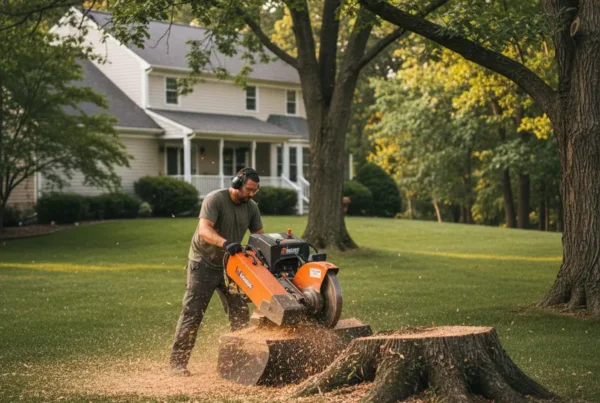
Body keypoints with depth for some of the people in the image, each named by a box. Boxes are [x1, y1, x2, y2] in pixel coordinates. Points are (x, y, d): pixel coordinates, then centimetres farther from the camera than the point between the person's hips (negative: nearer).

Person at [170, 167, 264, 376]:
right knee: (192, 313, -5)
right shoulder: (214, 199, -19)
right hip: (204, 265, -6)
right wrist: (225, 243, -48)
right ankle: (178, 362, 0)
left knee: (240, 313, 2)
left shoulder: (251, 208, 1)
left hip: (230, 265, 6)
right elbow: (204, 230, -32)